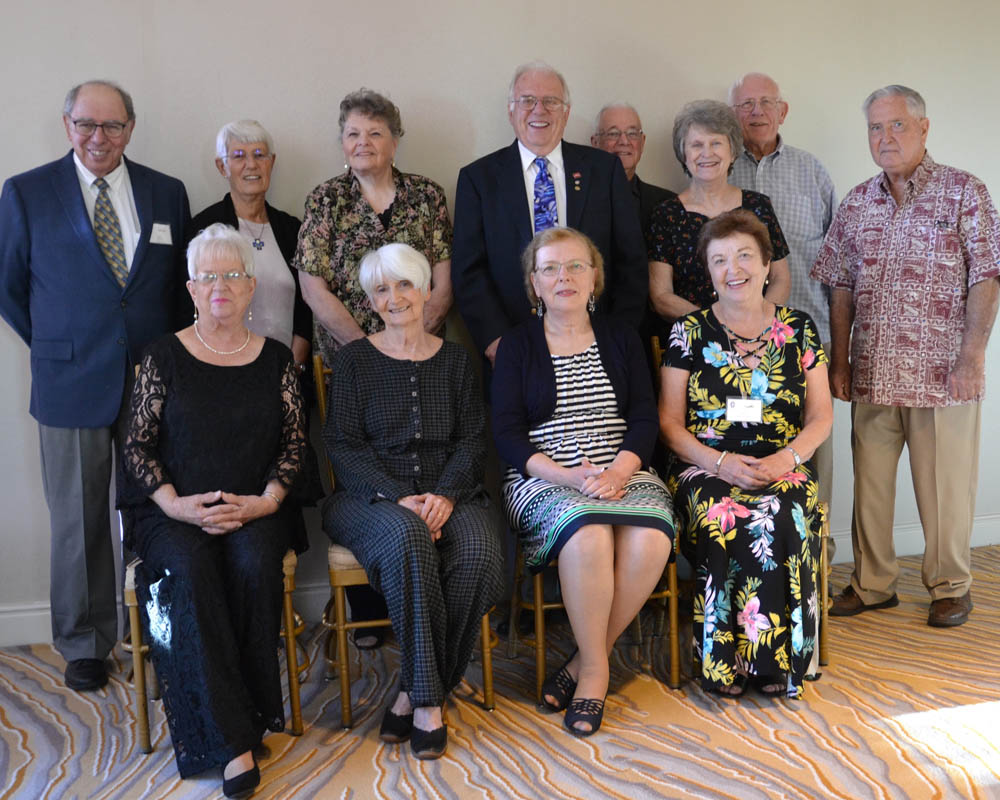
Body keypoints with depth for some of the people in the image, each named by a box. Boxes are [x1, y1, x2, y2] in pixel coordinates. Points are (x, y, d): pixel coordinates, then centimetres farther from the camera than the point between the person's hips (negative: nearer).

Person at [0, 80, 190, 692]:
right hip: (73, 384, -1)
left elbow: (184, 281, 13)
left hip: (156, 383, 2)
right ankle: (86, 644, 25)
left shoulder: (167, 193, 6)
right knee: (79, 522, 8)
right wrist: (53, 345, 4)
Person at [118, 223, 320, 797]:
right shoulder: (164, 357, 7)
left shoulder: (276, 359, 10)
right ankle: (232, 743, -29)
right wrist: (175, 504, -12)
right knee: (189, 570, -31)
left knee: (254, 564, -32)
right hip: (176, 510, -1)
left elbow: (295, 442, 7)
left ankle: (255, 707, -13)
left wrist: (265, 501, -10)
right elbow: (138, 445, 4)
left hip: (256, 508, 1)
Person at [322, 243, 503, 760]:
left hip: (447, 493, 2)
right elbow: (343, 446, -1)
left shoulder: (454, 360, 14)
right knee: (406, 537, -36)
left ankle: (416, 693, -16)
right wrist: (399, 497, -17)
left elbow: (472, 441, 7)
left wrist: (445, 494, -13)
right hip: (370, 496, -2)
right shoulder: (353, 361, 7)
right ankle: (428, 699, -25)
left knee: (478, 548, -31)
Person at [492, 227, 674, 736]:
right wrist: (568, 475, -16)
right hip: (543, 479, -2)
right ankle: (596, 668, -16)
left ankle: (586, 664, -12)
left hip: (622, 473, 3)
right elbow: (507, 433, -1)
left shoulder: (620, 338, 15)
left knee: (650, 539, -29)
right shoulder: (517, 345, 9)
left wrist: (618, 471, -13)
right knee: (588, 533, -35)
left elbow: (644, 418, 7)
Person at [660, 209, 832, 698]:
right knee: (724, 521, -33)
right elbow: (670, 423, 4)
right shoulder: (690, 332, 7)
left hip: (783, 468, 1)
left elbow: (821, 416, 10)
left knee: (782, 519, -32)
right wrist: (720, 461, -12)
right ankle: (725, 664, -18)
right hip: (705, 466, -1)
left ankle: (777, 661, -17)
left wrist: (787, 458, -9)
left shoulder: (798, 329, 12)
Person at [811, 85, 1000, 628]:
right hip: (872, 374, 4)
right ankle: (872, 583, 23)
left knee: (944, 486, 4)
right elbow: (841, 288, 11)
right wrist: (840, 360, 5)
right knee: (869, 482, 9)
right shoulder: (857, 204, 10)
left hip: (942, 373, -3)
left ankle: (950, 585, 22)